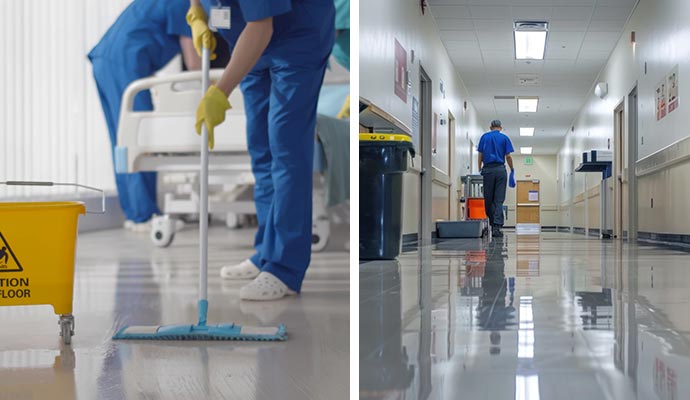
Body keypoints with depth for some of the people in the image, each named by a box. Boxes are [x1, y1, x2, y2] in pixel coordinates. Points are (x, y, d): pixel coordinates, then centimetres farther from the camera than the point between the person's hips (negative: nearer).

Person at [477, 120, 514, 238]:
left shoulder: (484, 137, 8)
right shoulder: (504, 138, 5)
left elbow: (480, 155, 5)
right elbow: (508, 156, 0)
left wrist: (480, 169, 12)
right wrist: (512, 170, 11)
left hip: (487, 169, 1)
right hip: (500, 169, -1)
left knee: (488, 199, 9)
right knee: (499, 200, -3)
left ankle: (492, 224, 13)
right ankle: (497, 226, -12)